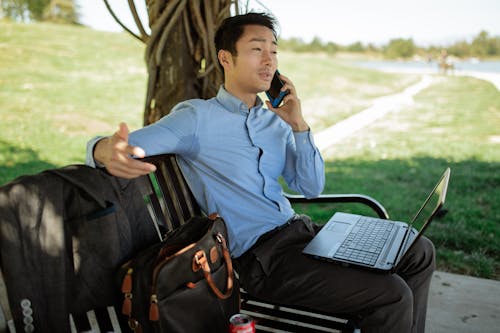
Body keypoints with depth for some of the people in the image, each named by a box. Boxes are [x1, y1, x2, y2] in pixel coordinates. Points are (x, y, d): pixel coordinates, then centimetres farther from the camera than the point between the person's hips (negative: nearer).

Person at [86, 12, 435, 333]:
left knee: (419, 252, 6)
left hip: (299, 231, 7)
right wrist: (109, 151, -40)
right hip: (259, 255, -7)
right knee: (391, 295, -18)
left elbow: (312, 188, 8)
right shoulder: (197, 117, -7)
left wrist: (298, 124, -3)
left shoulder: (276, 121, 11)